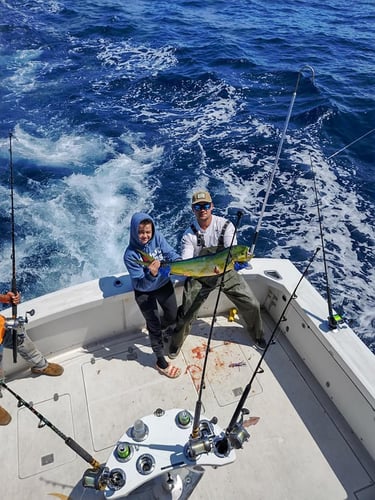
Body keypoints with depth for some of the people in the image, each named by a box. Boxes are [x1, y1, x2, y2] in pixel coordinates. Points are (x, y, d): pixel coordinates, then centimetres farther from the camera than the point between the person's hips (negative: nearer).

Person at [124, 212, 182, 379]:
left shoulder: (158, 237, -18)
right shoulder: (130, 255, -28)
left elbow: (170, 253, -18)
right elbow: (140, 284, -29)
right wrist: (151, 275, -49)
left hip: (164, 284, 5)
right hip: (144, 292, -4)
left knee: (173, 317, 21)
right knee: (154, 325, 7)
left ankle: (154, 329, 55)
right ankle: (161, 362, 27)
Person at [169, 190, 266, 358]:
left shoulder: (226, 225, -13)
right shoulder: (189, 234, -12)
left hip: (226, 273, 1)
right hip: (200, 277, 0)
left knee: (252, 305, 2)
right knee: (186, 312, -3)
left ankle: (257, 334, 35)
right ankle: (176, 342, 27)